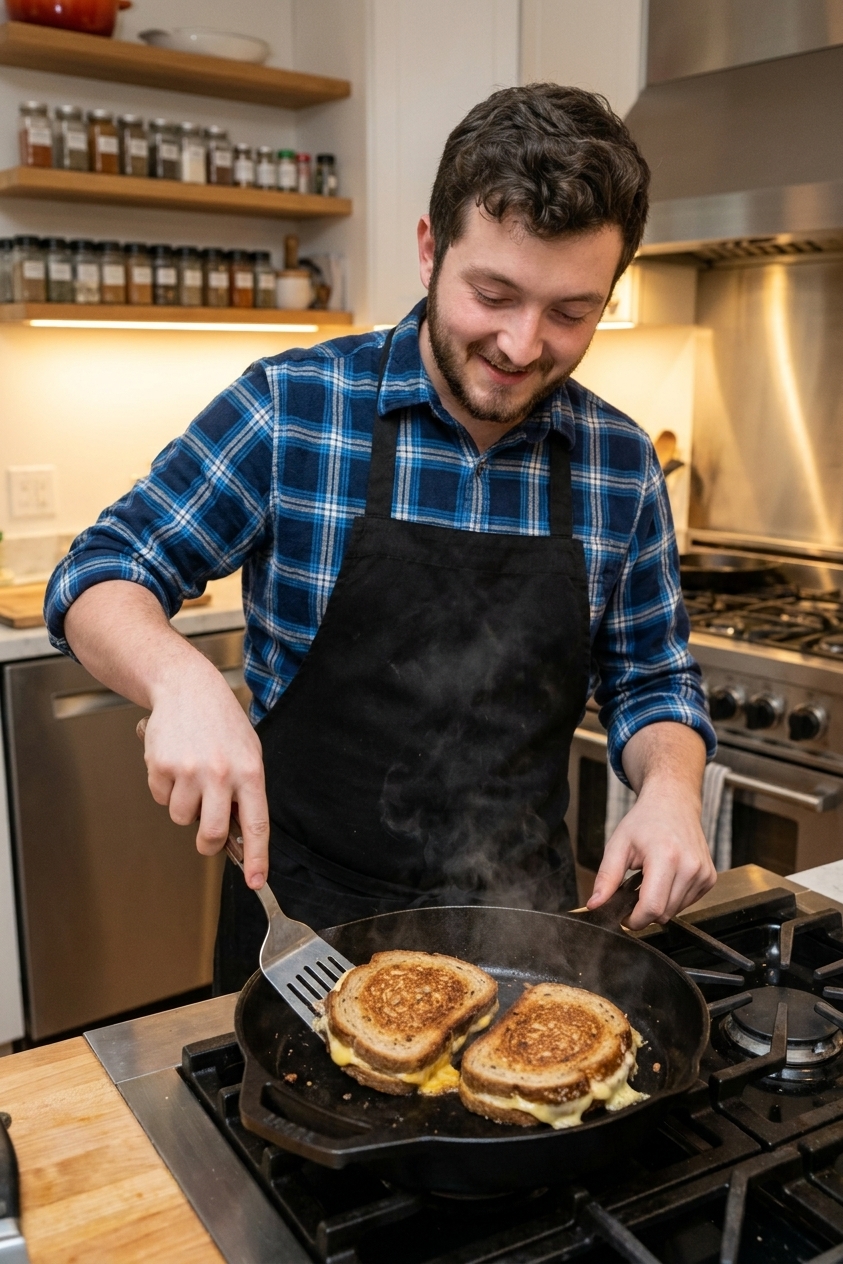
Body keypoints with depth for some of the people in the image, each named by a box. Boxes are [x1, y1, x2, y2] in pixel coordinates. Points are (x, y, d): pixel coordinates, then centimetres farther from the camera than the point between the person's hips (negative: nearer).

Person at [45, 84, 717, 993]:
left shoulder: (623, 464, -4)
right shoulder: (290, 407, -13)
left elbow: (650, 681, 5)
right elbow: (98, 579, -9)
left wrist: (669, 785, -16)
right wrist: (181, 678, -30)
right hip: (300, 920, -1)